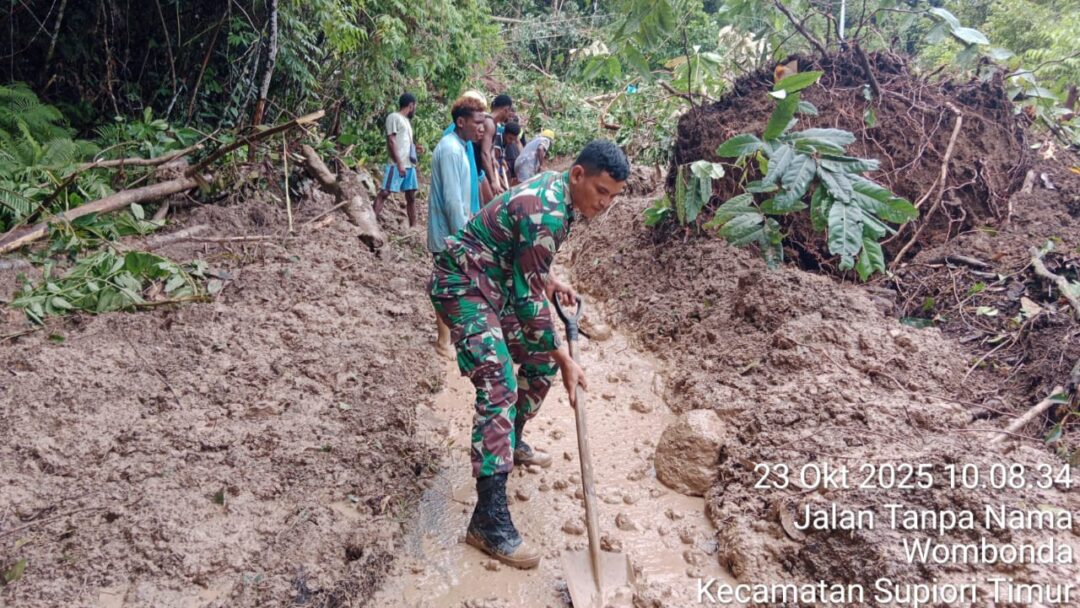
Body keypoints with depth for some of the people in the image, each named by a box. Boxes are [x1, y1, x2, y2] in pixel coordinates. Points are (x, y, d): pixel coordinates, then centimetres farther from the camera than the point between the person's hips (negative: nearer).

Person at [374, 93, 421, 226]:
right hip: (397, 165, -8)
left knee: (411, 196, 8)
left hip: (409, 165, 9)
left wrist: (416, 148, 18)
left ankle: (413, 226, 13)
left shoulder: (406, 120, 21)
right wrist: (399, 163, -19)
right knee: (384, 193, -11)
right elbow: (391, 141, -12)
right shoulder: (394, 117, -4)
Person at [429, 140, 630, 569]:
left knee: (540, 362, 14)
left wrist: (549, 281, 12)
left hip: (498, 283, 10)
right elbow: (529, 300, -25)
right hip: (463, 287, -10)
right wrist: (565, 361, -18)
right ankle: (488, 521, -17)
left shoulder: (557, 190, 1)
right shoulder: (546, 213, -28)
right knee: (499, 389, -19)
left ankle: (512, 442, 37)